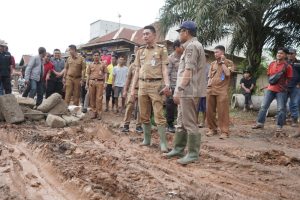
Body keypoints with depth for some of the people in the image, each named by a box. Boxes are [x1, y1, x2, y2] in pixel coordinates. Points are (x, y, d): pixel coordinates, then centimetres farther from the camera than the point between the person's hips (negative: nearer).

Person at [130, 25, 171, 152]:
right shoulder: (140, 51, 14)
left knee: (159, 115, -7)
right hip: (142, 85, 5)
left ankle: (163, 142, -2)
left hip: (156, 85, -5)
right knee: (144, 115, 9)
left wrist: (167, 84, -18)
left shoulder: (161, 49, 2)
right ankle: (147, 139, 21)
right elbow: (137, 71, 15)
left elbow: (164, 68, -3)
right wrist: (133, 88, 10)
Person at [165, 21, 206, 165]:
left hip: (189, 91, -11)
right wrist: (180, 90, 19)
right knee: (182, 122, 14)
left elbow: (188, 71, -19)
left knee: (190, 123, -6)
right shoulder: (192, 45, 22)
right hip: (188, 91, 11)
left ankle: (193, 154, 0)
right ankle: (178, 149, 23)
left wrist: (179, 89, -20)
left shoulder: (192, 46, -11)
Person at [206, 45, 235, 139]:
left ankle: (224, 131, -2)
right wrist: (208, 85, 5)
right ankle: (212, 129, 18)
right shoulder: (213, 63, 17)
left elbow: (227, 73, -14)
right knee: (210, 111, 6)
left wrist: (222, 62, -8)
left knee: (222, 112, -6)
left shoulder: (229, 63, 3)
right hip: (211, 90, 5)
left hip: (222, 91, -5)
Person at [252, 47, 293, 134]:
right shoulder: (271, 64, 8)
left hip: (281, 90, -4)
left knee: (281, 109, -2)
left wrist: (283, 85, -7)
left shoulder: (287, 66, -7)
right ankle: (260, 123, 13)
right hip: (270, 88, 4)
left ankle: (279, 128, 6)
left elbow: (289, 79, -2)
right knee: (264, 106, 3)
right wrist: (272, 80, 7)